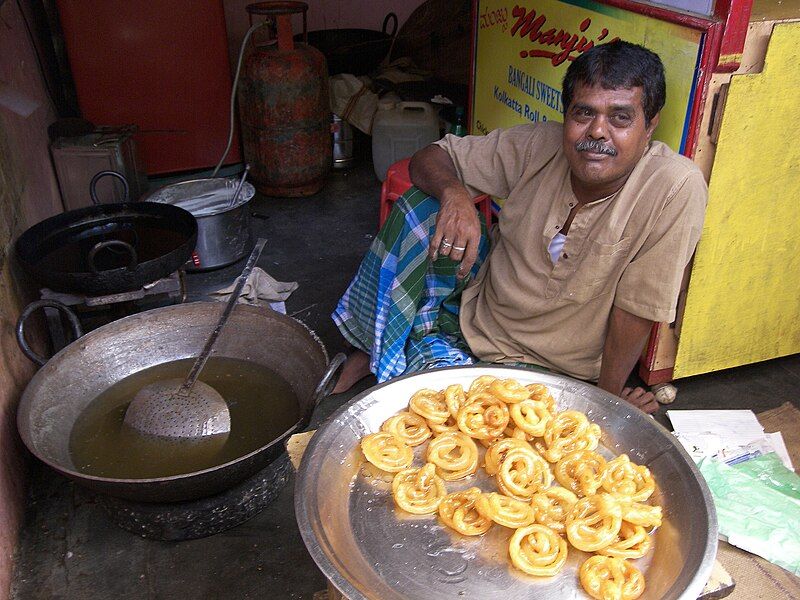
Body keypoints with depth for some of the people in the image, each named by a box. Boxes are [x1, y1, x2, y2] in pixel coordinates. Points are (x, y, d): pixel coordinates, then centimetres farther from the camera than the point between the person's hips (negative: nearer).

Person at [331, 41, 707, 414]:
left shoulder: (678, 189, -25)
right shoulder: (540, 145, -14)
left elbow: (636, 309, -19)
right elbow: (428, 159, -8)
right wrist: (454, 194, -29)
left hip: (542, 366, -3)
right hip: (475, 307, 4)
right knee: (420, 206, -16)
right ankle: (369, 352, 0)